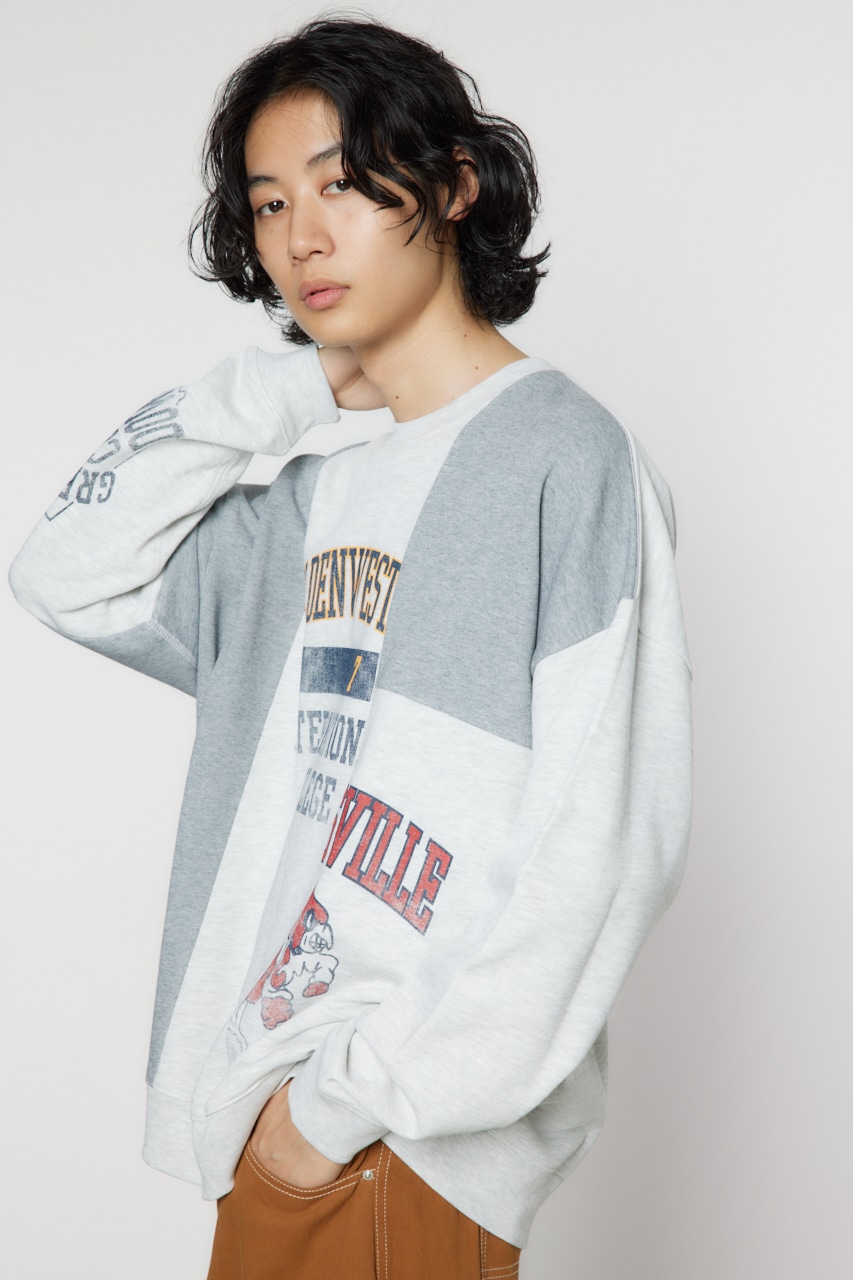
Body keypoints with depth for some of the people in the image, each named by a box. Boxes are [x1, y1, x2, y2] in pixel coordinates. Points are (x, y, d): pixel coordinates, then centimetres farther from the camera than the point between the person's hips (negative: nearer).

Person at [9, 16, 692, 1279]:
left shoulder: (567, 459, -11)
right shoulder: (318, 501, 12)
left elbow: (604, 839, -17)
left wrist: (361, 1091, -16)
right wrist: (282, 388, 4)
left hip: (415, 1132, -6)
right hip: (276, 1103, 7)